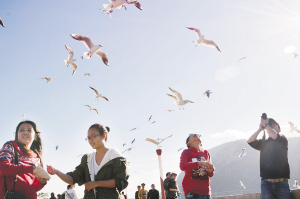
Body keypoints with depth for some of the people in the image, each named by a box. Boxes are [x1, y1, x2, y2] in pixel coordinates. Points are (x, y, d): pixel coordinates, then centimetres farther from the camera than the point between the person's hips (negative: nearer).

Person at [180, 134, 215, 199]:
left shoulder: (206, 153, 15)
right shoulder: (186, 152, 4)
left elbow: (210, 174, 15)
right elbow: (182, 166, -15)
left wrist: (211, 170, -9)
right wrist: (200, 163, -23)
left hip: (205, 190, 4)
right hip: (191, 190, -4)